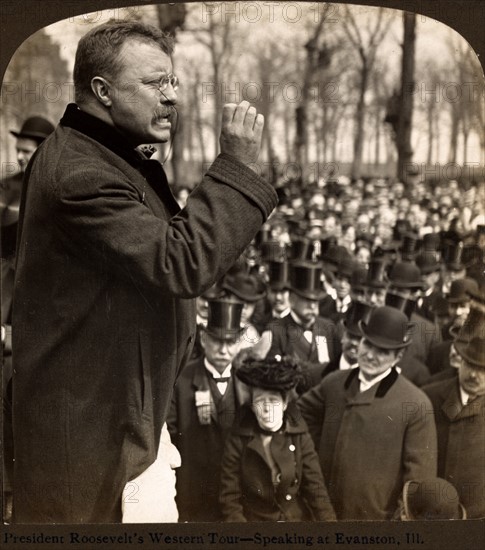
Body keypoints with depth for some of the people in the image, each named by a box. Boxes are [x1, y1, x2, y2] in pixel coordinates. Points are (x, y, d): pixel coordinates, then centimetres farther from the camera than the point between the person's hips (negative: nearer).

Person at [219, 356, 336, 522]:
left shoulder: (300, 436, -2)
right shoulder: (238, 441, -6)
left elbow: (316, 488, -4)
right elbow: (230, 497, -4)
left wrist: (328, 519, -15)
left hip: (298, 518, 2)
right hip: (253, 517, -2)